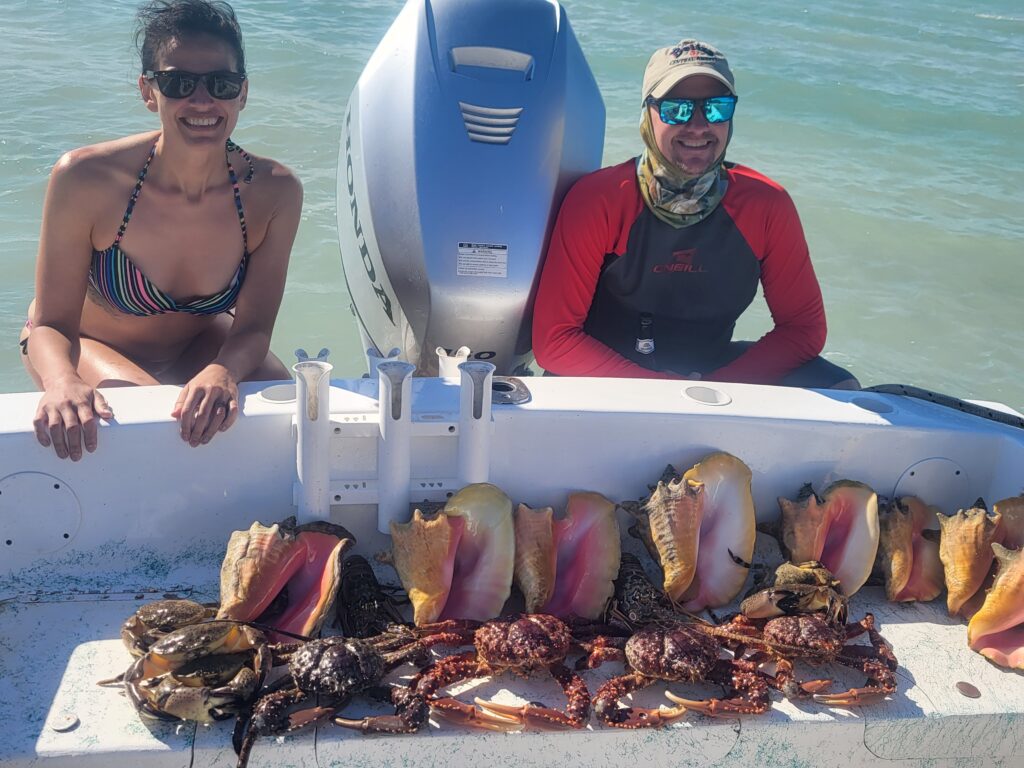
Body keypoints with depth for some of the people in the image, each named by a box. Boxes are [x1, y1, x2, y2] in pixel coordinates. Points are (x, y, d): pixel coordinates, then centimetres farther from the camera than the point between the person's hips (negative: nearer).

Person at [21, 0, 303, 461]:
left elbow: (254, 328, -21)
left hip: (197, 343, 3)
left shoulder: (274, 192, -22)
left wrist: (223, 371, -45)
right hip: (88, 345, -2)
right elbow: (52, 324, -24)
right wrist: (61, 381, -49)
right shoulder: (85, 180, -29)